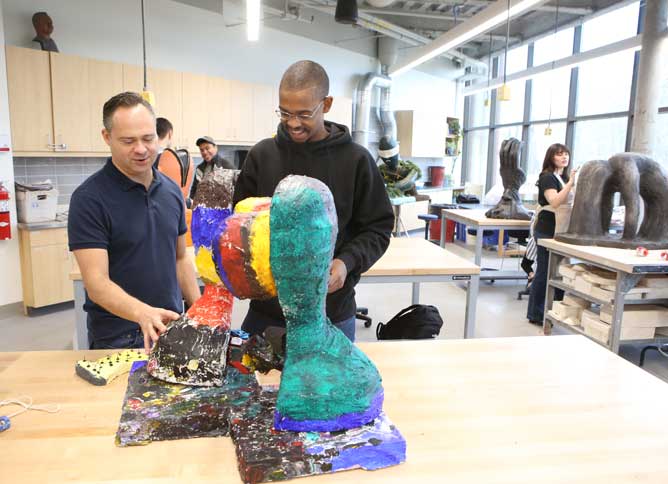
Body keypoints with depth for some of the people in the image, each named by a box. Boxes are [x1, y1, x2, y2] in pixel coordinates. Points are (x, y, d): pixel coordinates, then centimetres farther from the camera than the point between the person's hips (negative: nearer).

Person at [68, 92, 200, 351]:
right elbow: (96, 283, -20)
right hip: (118, 341, -5)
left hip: (172, 329, 6)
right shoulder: (89, 198, -15)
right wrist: (143, 313, -38)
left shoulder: (171, 190, 3)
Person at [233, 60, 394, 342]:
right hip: (267, 308, 2)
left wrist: (347, 262, -18)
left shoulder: (356, 160, -6)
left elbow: (377, 228, -1)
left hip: (332, 311, -1)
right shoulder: (261, 155, 0)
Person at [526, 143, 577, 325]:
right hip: (547, 230, -8)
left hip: (562, 230, 8)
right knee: (544, 272, -3)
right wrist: (571, 182, -27)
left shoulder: (565, 177, 17)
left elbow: (571, 201, 21)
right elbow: (555, 202, -23)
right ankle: (535, 314, 6)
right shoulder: (547, 177, -9)